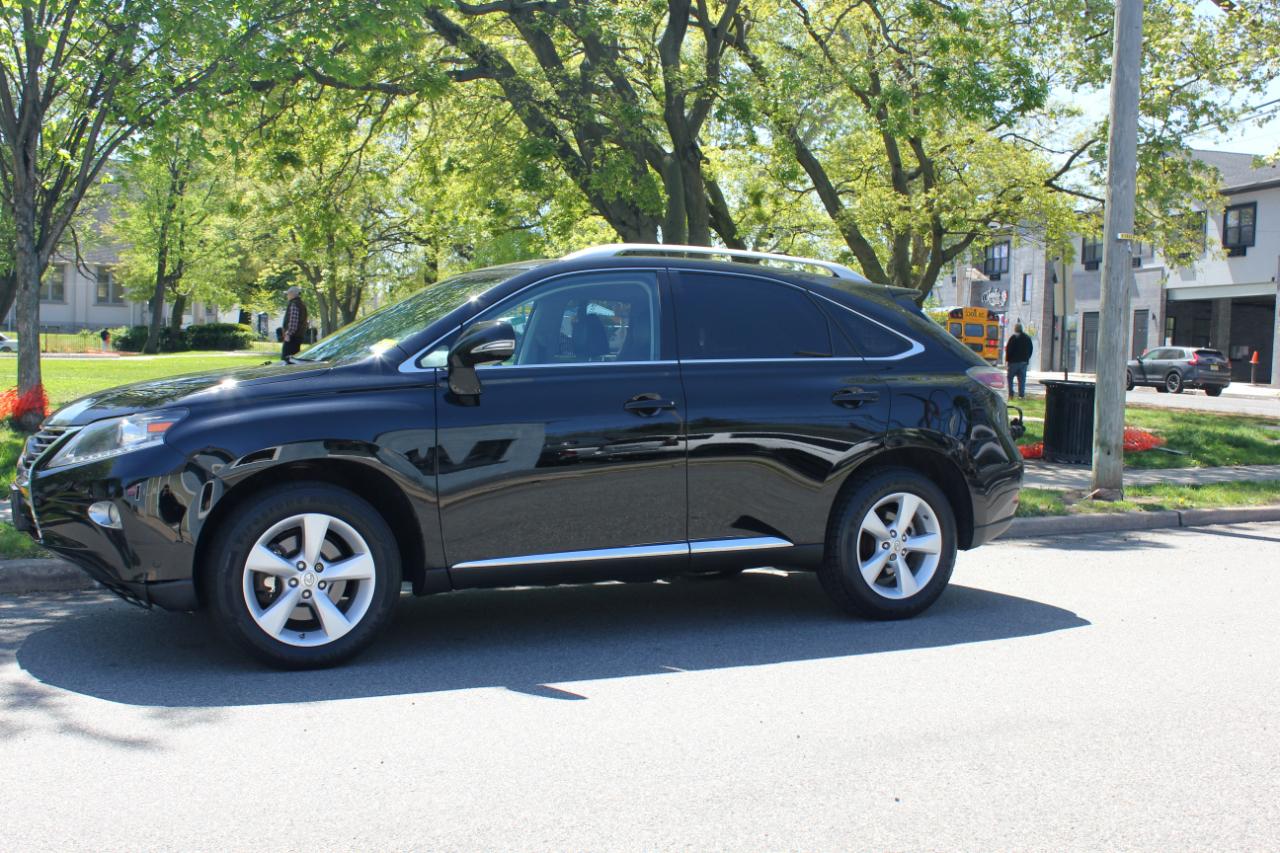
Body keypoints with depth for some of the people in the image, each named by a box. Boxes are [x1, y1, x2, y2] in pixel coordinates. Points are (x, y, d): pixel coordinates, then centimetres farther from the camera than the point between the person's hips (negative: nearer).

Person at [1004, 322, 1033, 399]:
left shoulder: (1013, 337, -11)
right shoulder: (1027, 337, 10)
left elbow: (1008, 349, -12)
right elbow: (1030, 349, 15)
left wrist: (1007, 360, -6)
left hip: (1014, 361, -5)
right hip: (1024, 362, 5)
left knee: (1010, 378, 4)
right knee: (1022, 379, 7)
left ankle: (1011, 394, -4)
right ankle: (1022, 394, 4)